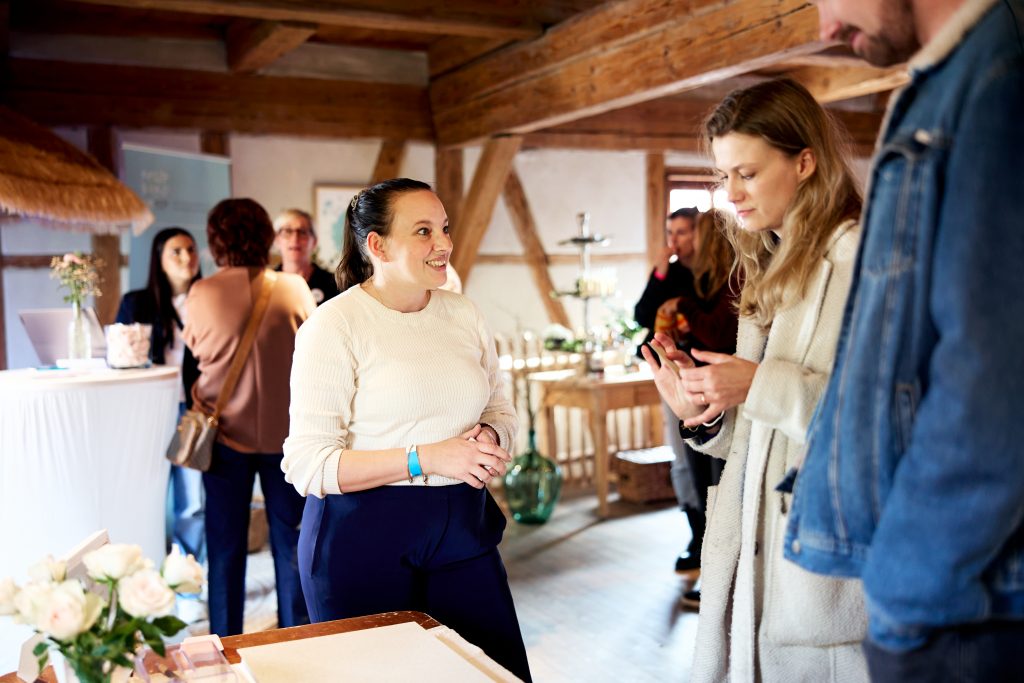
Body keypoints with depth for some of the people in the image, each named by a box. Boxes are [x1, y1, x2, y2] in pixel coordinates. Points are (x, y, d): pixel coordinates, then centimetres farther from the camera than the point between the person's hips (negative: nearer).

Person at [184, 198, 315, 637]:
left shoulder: (202, 294, -8)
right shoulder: (294, 288, -8)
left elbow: (194, 348, 9)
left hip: (225, 432, 0)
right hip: (284, 431, 0)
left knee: (225, 546, 10)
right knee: (290, 543, 11)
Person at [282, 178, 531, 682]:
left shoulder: (463, 314, 9)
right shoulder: (334, 325, -9)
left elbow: (502, 411, 18)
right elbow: (309, 465, -14)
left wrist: (489, 437, -6)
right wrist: (426, 459, -21)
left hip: (463, 531, 5)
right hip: (363, 542, -5)